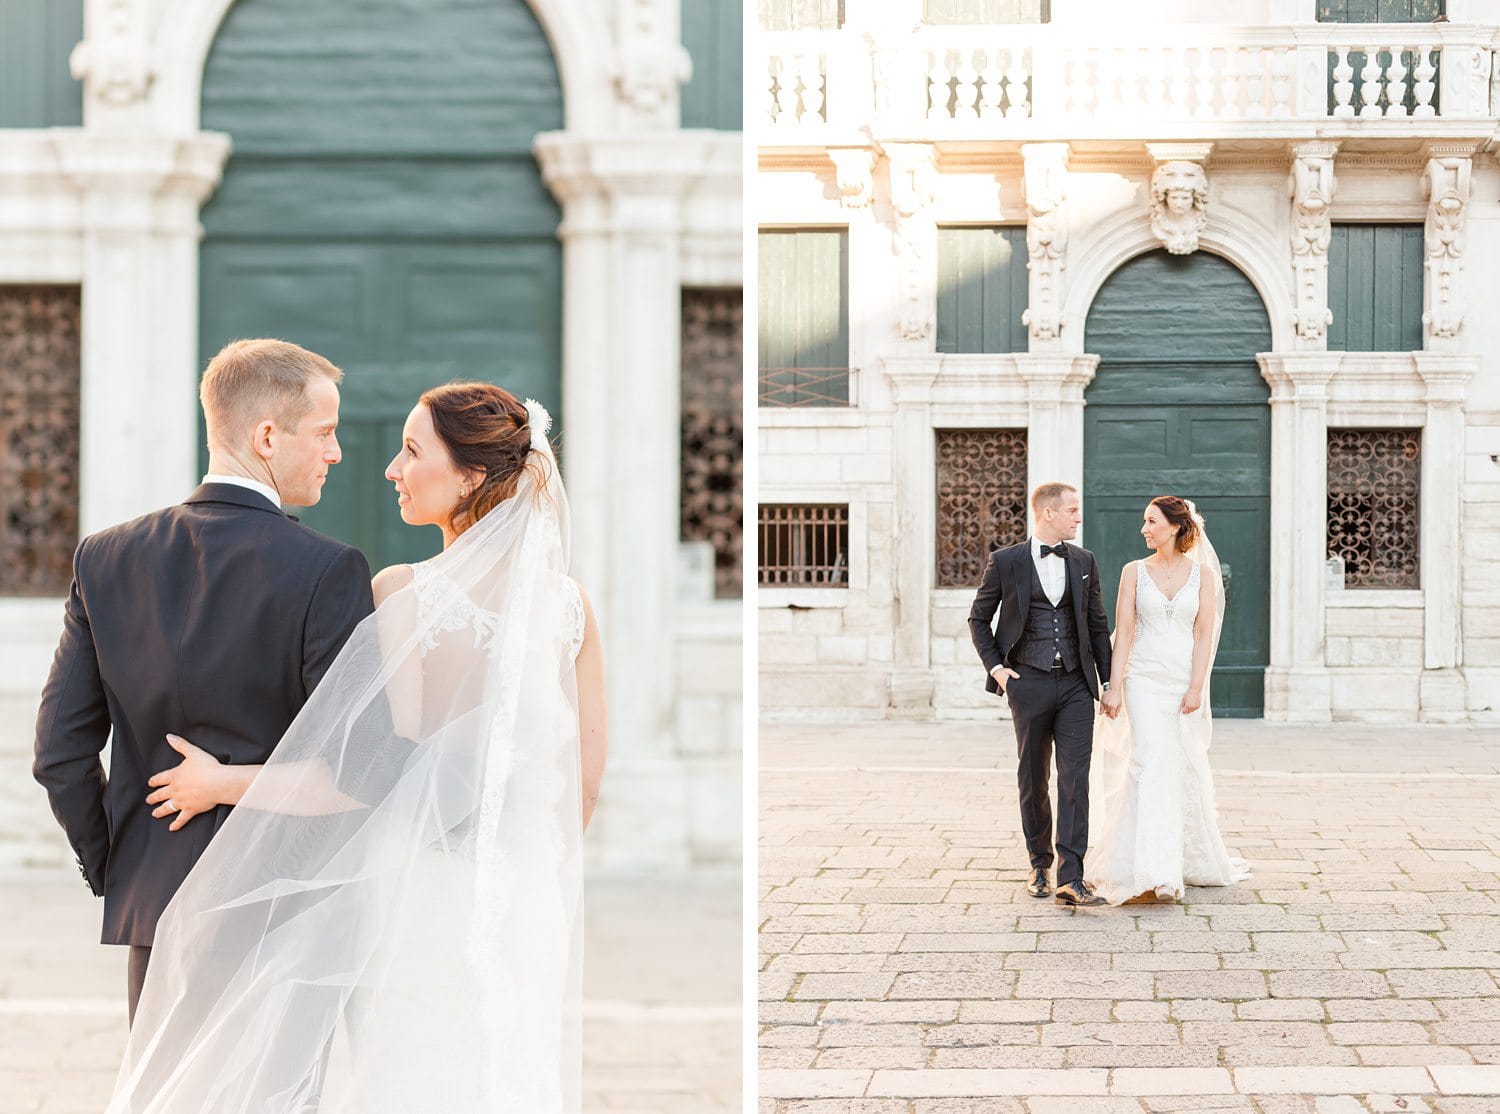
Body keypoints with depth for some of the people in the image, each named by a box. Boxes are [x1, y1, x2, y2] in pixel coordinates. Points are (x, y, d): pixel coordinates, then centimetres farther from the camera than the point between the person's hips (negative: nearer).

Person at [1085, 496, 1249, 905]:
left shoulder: (1202, 573, 3)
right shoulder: (1134, 572, 3)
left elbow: (1204, 634, 0)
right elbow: (1123, 632, -2)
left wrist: (1196, 688, -8)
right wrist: (1114, 686, -9)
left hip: (1186, 680, 1)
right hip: (1145, 679, -1)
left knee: (1186, 769, 10)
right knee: (1152, 765, -14)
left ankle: (1194, 860, 30)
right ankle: (1154, 871, -18)